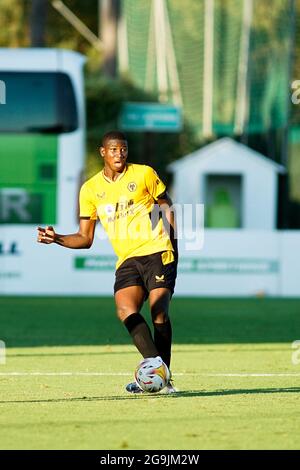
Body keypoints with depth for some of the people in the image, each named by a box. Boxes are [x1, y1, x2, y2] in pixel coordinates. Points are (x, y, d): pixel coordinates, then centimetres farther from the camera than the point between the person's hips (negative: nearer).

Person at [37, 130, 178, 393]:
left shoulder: (144, 174, 4)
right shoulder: (90, 189, 10)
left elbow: (166, 205, 14)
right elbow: (85, 238, 13)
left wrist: (173, 242, 4)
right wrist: (57, 239, -4)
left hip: (157, 253, -2)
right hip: (127, 260, 2)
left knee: (159, 313, -14)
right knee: (126, 310, -23)